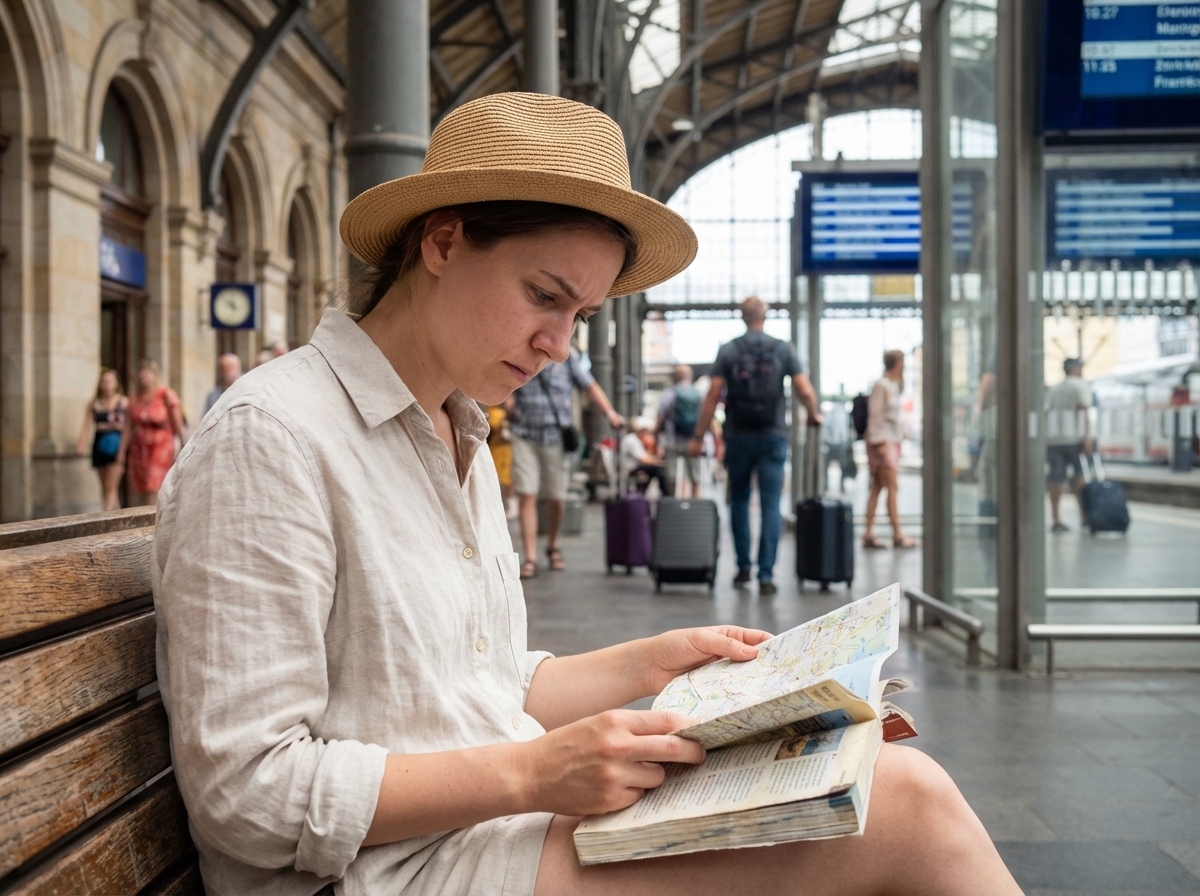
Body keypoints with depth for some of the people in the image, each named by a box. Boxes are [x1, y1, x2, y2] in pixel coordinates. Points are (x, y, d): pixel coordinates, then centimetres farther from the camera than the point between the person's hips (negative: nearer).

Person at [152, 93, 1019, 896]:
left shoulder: (463, 444, 15)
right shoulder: (271, 436, -14)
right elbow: (244, 791, -17)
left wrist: (645, 664, 8)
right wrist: (530, 773, -22)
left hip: (506, 818, 9)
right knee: (903, 803, -19)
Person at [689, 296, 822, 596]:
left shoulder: (728, 351, 0)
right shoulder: (783, 349, 1)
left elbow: (713, 395, -5)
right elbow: (805, 392, -3)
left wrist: (698, 436, -1)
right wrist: (814, 415, 18)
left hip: (738, 436, 1)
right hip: (773, 436, 0)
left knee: (739, 501, 15)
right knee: (771, 506, 0)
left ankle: (743, 567, 17)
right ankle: (766, 575, -5)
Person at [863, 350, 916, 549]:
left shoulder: (893, 385, 16)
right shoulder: (881, 385, -12)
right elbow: (875, 415, -15)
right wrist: (879, 442, -18)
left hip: (891, 441, 10)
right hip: (883, 441, -10)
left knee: (877, 488, 7)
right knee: (892, 486, -9)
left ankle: (869, 534, 7)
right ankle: (897, 534, -6)